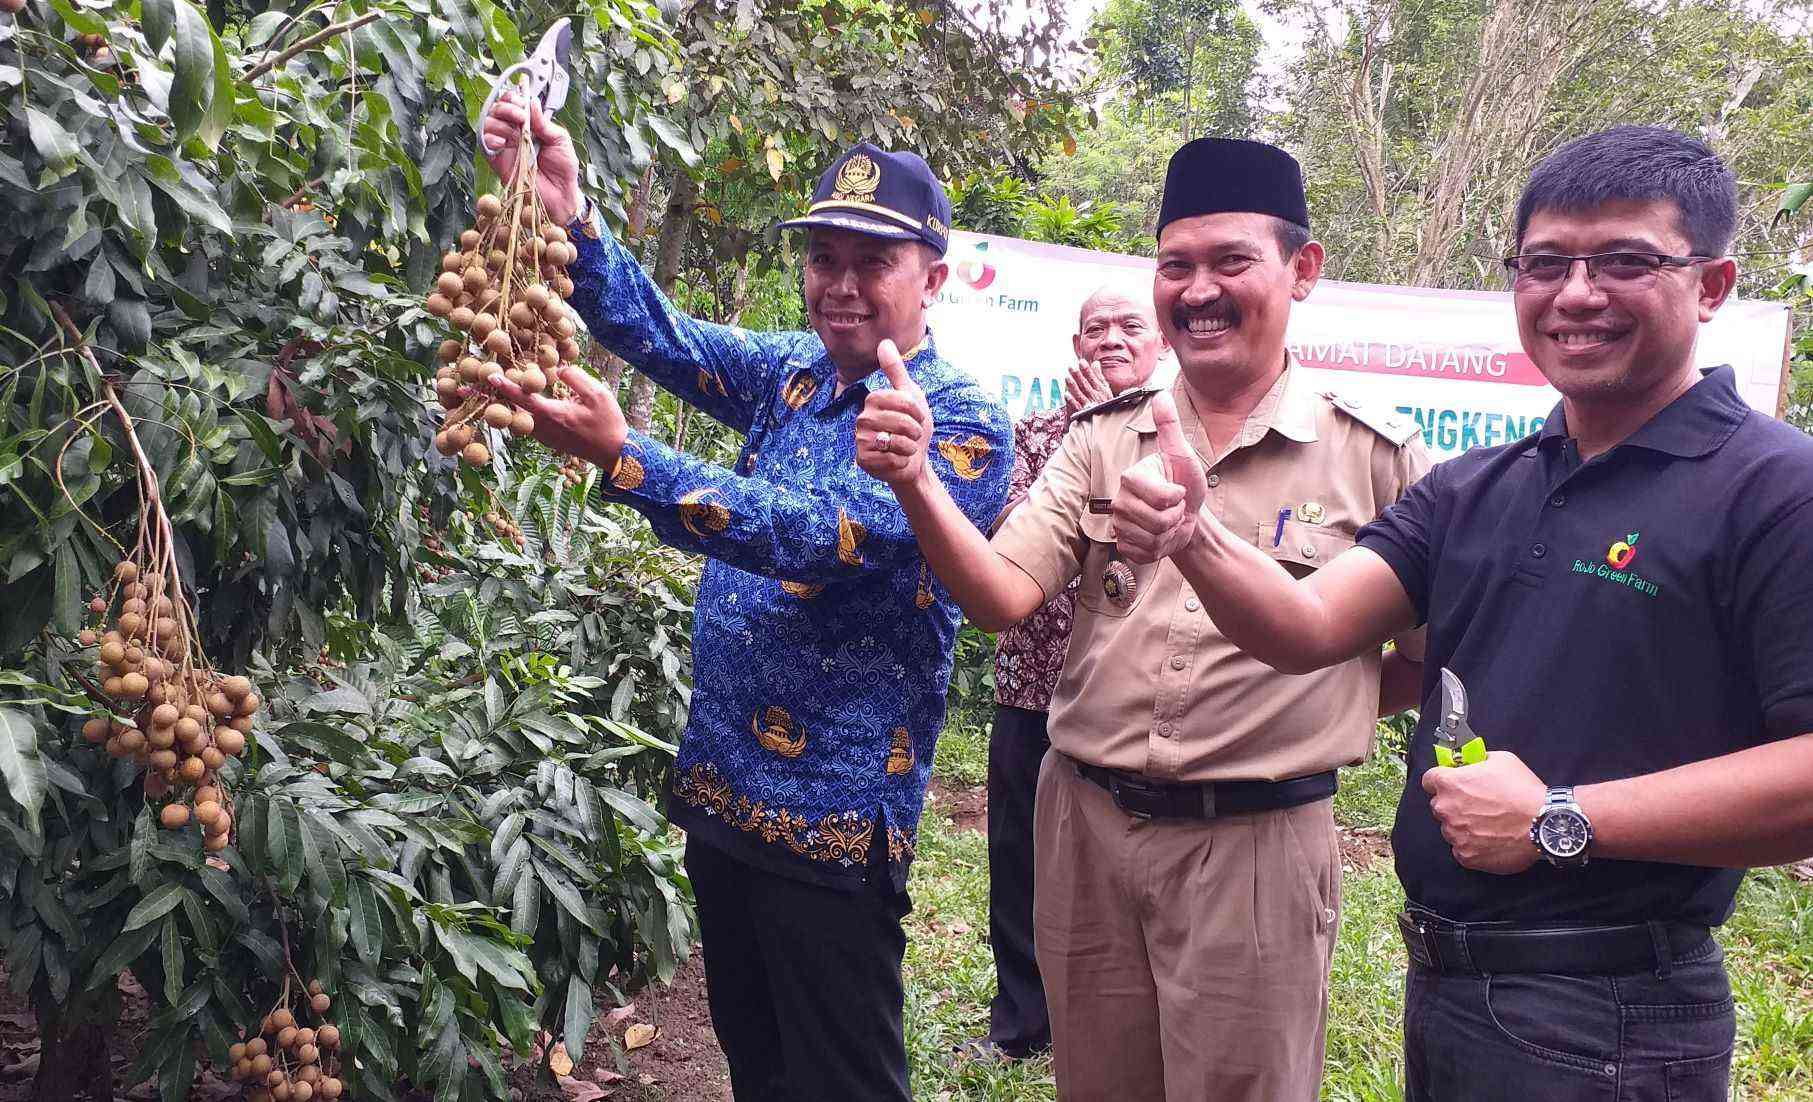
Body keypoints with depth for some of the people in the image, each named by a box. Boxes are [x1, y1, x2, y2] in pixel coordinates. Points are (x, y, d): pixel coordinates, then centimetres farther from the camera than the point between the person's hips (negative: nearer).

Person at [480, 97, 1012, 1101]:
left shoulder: (963, 425, -15)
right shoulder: (790, 374, 7)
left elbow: (817, 535, -28)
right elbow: (661, 335, -6)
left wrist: (619, 454, -36)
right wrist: (565, 215, -23)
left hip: (833, 818, -7)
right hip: (721, 786, 7)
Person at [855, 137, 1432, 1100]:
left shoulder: (1374, 455, -5)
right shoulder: (1103, 442, 3)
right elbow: (1002, 596, -9)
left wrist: (1327, 703, -2)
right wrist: (916, 484, -24)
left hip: (1254, 846, -3)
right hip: (1084, 824, 4)